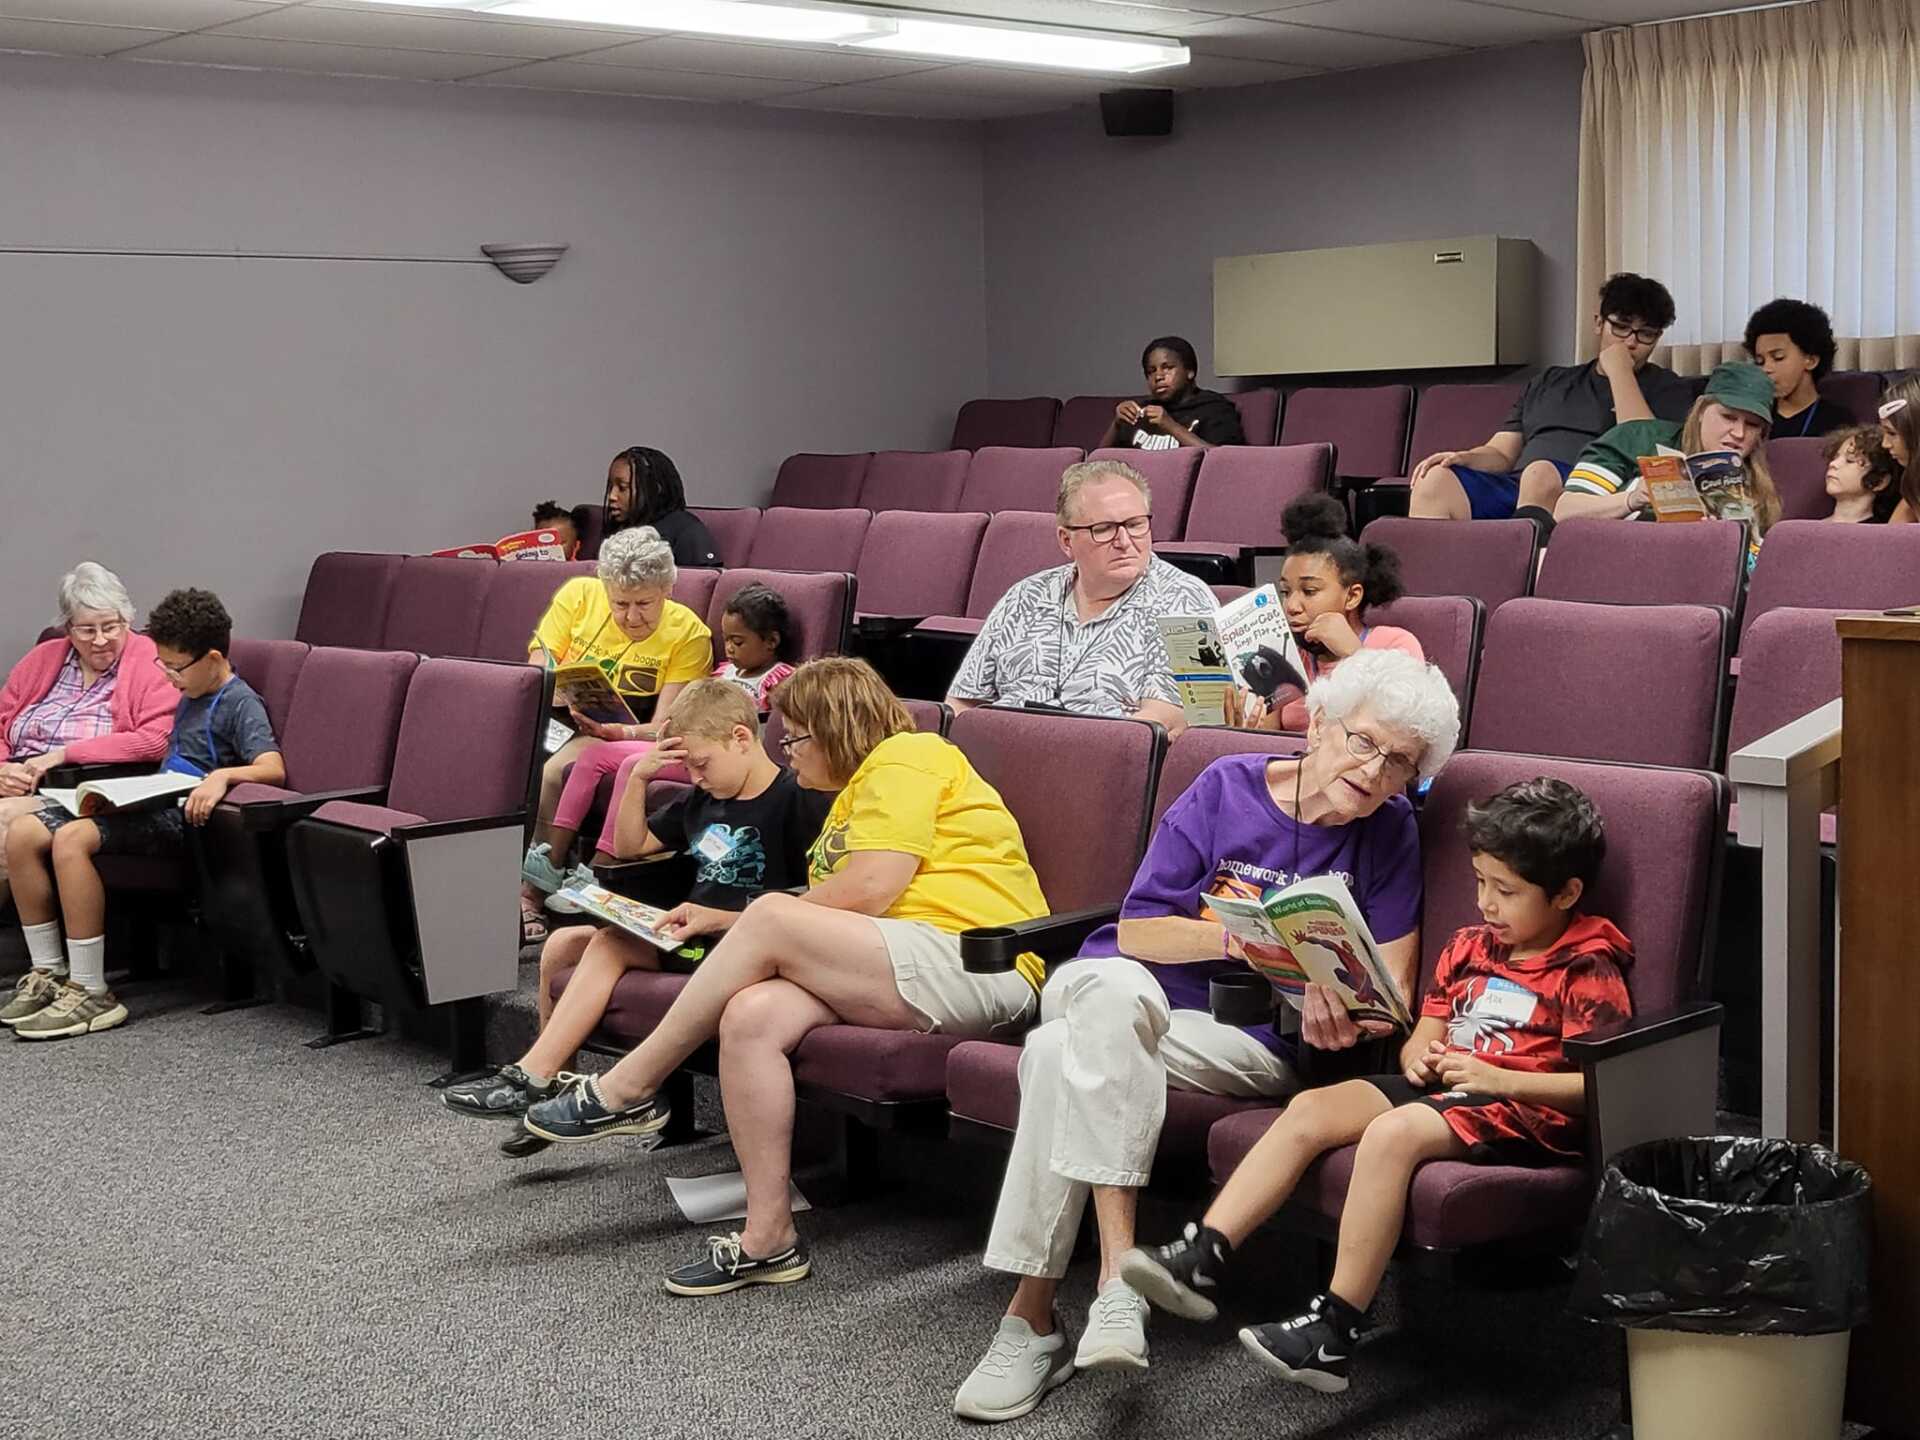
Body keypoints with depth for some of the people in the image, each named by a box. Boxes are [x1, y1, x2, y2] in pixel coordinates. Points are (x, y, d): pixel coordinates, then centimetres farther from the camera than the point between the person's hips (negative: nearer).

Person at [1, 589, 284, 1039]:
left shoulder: (240, 704, -6)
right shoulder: (191, 696, 22)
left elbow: (274, 769, -21)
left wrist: (223, 775, -38)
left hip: (182, 817, -9)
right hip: (153, 803, 9)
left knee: (71, 839, -31)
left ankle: (91, 993, -26)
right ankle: (49, 973, -2)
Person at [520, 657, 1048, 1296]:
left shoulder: (906, 758, -1)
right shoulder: (855, 793, 31)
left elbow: (869, 890, -13)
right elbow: (833, 915, 22)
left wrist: (762, 924, 0)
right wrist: (721, 924, 19)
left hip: (976, 963, -8)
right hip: (895, 973, 9)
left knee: (771, 917, -23)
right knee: (750, 1014, -19)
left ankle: (627, 1091, -12)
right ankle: (768, 1238, -18)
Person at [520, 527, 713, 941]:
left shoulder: (688, 633, -5)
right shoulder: (579, 595, 2)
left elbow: (662, 728, -9)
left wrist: (617, 731, -30)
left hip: (627, 736, -3)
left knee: (551, 772, -33)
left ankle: (530, 892, -25)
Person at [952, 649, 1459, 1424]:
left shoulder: (1389, 834, 2)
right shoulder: (1229, 786, 0)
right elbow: (1136, 931, -3)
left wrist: (1343, 1006, -26)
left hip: (1250, 1043, -1)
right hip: (1128, 987, 2)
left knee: (1062, 1054, -31)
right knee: (1116, 988, -37)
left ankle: (1032, 1313, -28)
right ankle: (1120, 1267, -40)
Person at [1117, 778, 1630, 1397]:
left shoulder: (1587, 968, -4)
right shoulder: (1469, 947, 18)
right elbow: (1422, 1037, 23)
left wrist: (1497, 1078, -18)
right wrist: (1418, 1058, -2)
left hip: (1527, 1107, -8)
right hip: (1443, 1087, 8)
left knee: (1392, 1133, -35)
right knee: (1310, 1108, -15)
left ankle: (1336, 1330, -33)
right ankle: (1202, 1256, -22)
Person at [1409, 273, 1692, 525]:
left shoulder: (1665, 388, 19)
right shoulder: (1549, 382, 32)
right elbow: (1501, 454, 26)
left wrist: (1619, 372, 5)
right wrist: (1466, 457, 2)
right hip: (1510, 487, 4)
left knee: (1540, 473, -38)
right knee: (1437, 480, -25)